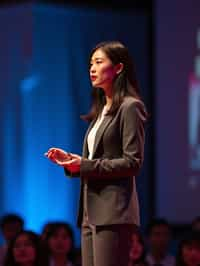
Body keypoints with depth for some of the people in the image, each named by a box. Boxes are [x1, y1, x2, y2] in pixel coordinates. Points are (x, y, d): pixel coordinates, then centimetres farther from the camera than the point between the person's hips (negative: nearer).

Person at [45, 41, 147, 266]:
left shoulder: (130, 107, -6)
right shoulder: (102, 110, 20)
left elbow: (132, 162, -13)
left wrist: (86, 165, -16)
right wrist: (71, 161, 5)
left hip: (113, 211, -9)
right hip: (91, 213, 9)